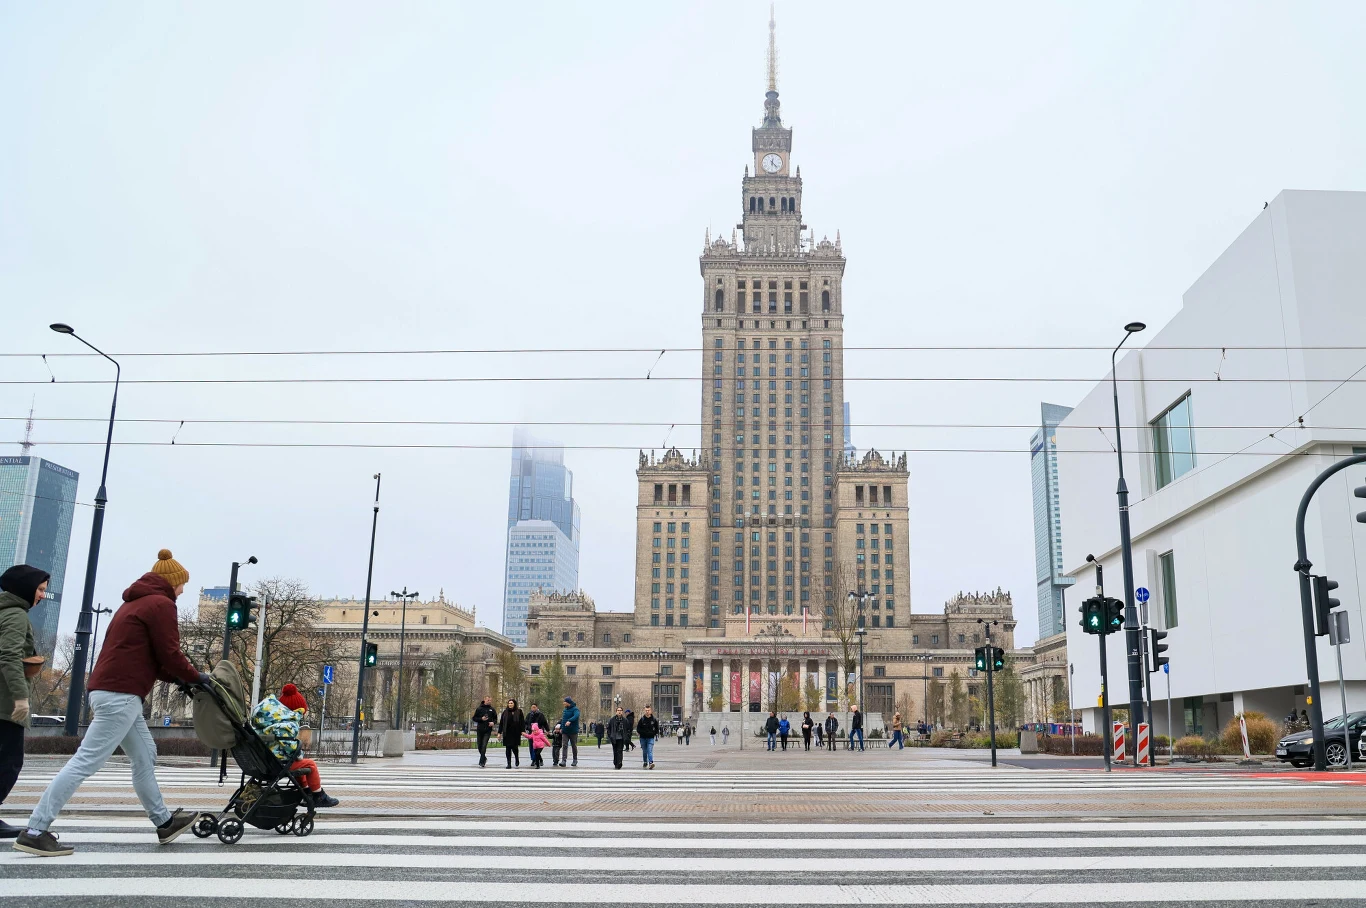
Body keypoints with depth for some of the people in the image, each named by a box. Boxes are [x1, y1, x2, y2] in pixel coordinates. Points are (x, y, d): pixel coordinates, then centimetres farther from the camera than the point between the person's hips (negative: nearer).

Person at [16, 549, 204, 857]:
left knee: (145, 755, 14)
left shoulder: (135, 603, 24)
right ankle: (34, 831, -9)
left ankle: (163, 822, 21)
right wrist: (195, 677, 5)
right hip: (121, 694, -11)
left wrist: (178, 678, 17)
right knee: (86, 761, -10)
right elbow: (168, 654, -10)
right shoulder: (160, 604, -7)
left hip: (110, 690, 11)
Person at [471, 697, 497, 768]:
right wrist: (481, 719, -14)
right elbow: (474, 718, 2)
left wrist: (493, 722, -5)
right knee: (479, 745, 9)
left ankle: (482, 761, -10)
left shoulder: (492, 709, 6)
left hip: (488, 730, -1)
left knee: (484, 745, -12)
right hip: (480, 730, 1)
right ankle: (484, 758, 32)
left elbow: (495, 718, 16)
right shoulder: (479, 708, 0)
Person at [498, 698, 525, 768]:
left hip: (515, 733, -2)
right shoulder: (505, 712, 9)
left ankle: (517, 758, 27)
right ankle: (509, 763, 5)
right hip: (507, 733, 2)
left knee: (514, 747, -4)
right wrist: (499, 732, 5)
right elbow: (501, 723, 10)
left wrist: (523, 731, -9)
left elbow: (522, 722, 0)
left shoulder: (519, 712, 2)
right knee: (508, 748, 0)